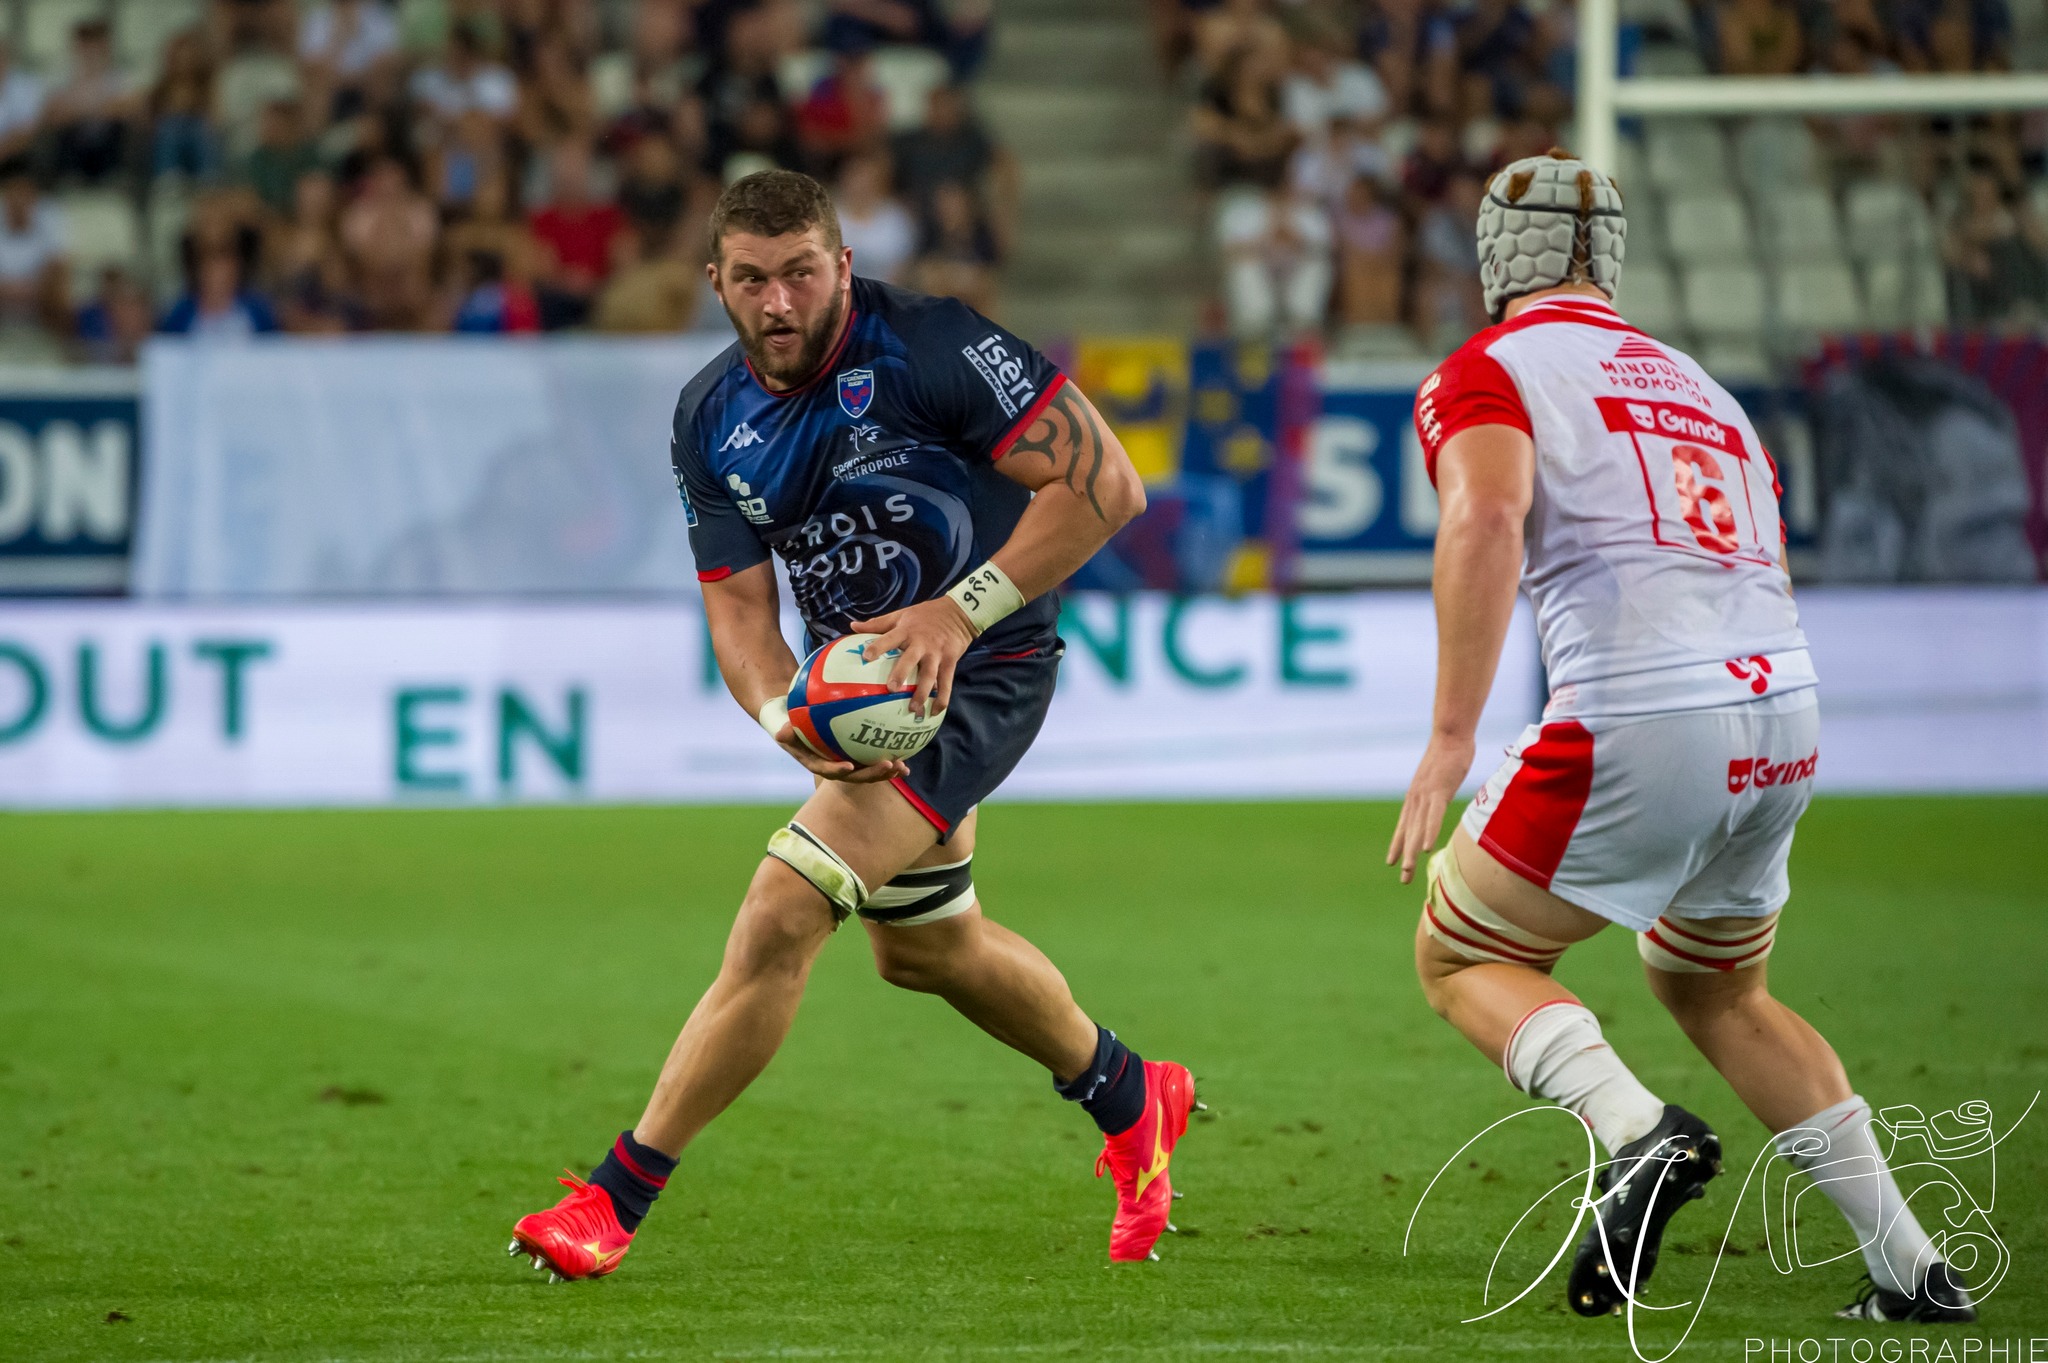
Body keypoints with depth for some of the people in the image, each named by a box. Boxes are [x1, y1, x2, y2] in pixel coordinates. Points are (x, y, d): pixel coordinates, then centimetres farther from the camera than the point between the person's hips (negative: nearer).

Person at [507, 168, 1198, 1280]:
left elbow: (1105, 486, -26)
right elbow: (739, 608, -6)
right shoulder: (711, 420, -5)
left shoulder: (928, 348, -24)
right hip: (853, 680, 8)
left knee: (781, 914, -20)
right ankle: (1128, 1098, 50)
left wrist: (961, 610, -31)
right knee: (922, 947, 25)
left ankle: (615, 1199, -14)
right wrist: (783, 714, -28)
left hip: (981, 675, -8)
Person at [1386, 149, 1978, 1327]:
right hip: (1787, 725, 7)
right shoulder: (1697, 384, 25)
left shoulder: (1487, 375, 4)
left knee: (1461, 956, 13)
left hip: (1643, 728, -7)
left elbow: (1488, 517, -17)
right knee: (1715, 990, 28)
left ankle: (1640, 1134, -14)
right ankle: (1913, 1266, 20)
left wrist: (1451, 739, -21)